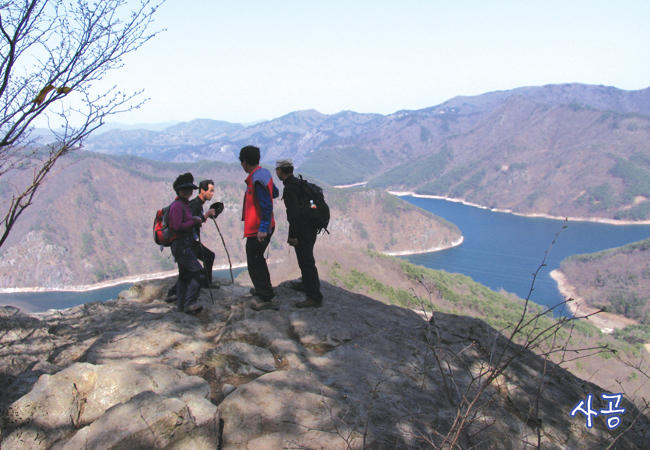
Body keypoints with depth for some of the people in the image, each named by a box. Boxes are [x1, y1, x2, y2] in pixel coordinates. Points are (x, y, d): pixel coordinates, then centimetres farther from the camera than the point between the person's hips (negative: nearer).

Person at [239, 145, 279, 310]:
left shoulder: (257, 179, -22)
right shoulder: (264, 173, 6)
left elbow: (267, 206, -26)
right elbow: (274, 193, 20)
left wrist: (263, 229, -26)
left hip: (257, 230, -10)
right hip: (261, 227, 10)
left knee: (254, 263, -3)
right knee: (257, 259, 25)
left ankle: (266, 299, 3)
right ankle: (263, 289, 39)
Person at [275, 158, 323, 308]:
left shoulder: (290, 188, -18)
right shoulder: (299, 183, 14)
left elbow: (294, 213, -24)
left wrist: (293, 235, -20)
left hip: (303, 231, -10)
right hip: (311, 228, 10)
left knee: (306, 262, -7)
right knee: (305, 260, 25)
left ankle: (315, 298, -5)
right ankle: (307, 285, 42)